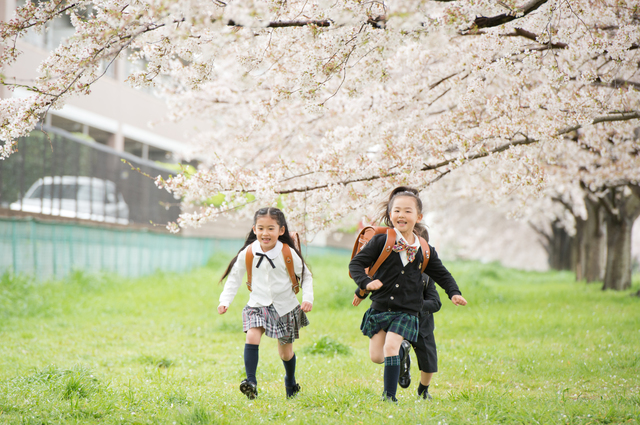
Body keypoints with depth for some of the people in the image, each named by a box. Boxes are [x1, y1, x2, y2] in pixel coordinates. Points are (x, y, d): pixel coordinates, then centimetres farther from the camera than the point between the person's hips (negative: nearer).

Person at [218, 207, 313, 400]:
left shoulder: (288, 254, -13)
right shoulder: (247, 253, -10)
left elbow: (306, 276, 0)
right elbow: (235, 276, 3)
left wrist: (308, 298, -14)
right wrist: (225, 300, -6)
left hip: (285, 306, -1)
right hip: (258, 305, 1)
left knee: (286, 352, 12)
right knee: (252, 337, -26)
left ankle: (290, 383, 40)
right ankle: (251, 382, -28)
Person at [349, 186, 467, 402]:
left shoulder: (424, 250, 3)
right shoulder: (381, 241, -4)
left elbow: (441, 274, 16)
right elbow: (356, 263, -2)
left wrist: (454, 293, 1)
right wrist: (366, 282, -19)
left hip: (406, 311, -1)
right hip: (379, 308, 1)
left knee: (390, 346, -20)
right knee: (376, 356, -1)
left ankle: (389, 395, -10)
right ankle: (402, 351, 32)